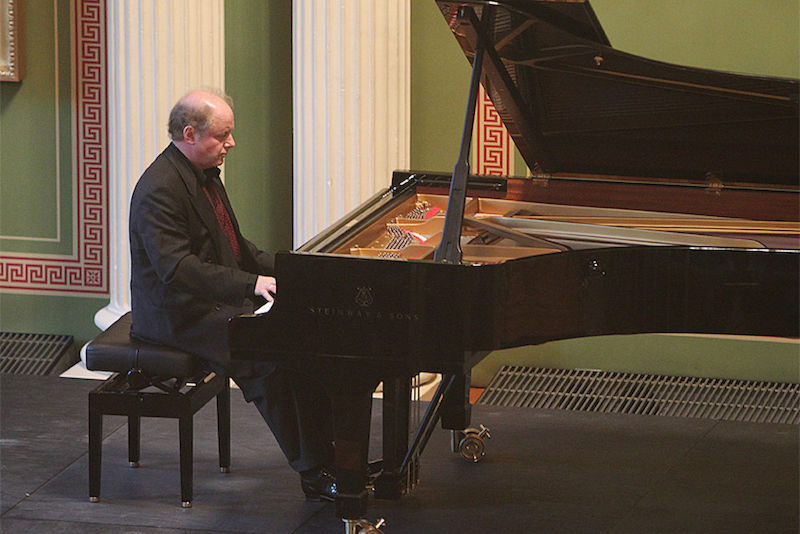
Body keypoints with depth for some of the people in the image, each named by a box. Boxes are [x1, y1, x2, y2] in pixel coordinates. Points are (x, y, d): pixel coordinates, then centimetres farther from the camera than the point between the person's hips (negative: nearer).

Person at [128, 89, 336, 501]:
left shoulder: (203, 174, 12)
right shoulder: (160, 189, -21)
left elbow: (232, 244, 22)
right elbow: (176, 269, -30)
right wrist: (250, 283, -34)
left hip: (221, 299, 10)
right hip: (180, 313, -10)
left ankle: (331, 448, -2)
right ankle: (313, 472, -19)